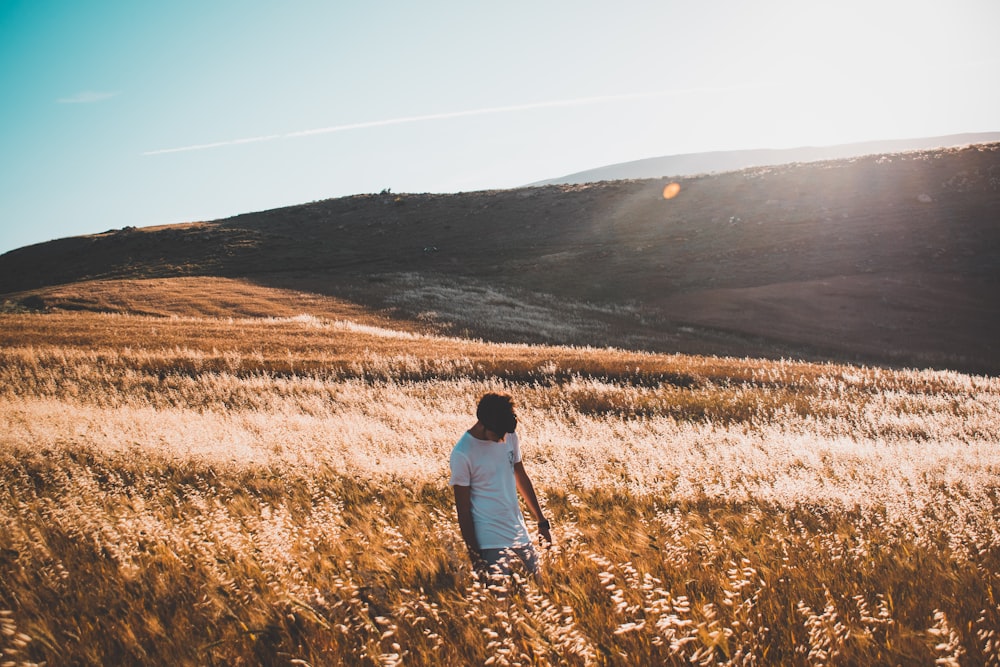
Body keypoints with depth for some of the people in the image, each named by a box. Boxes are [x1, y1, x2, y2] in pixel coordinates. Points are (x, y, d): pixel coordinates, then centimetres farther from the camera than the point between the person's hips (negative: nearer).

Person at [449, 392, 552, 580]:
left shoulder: (509, 437, 1)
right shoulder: (462, 454, -17)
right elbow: (463, 509, -12)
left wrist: (542, 521, 16)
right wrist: (475, 556, -10)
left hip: (520, 533, 6)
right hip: (491, 543, -6)